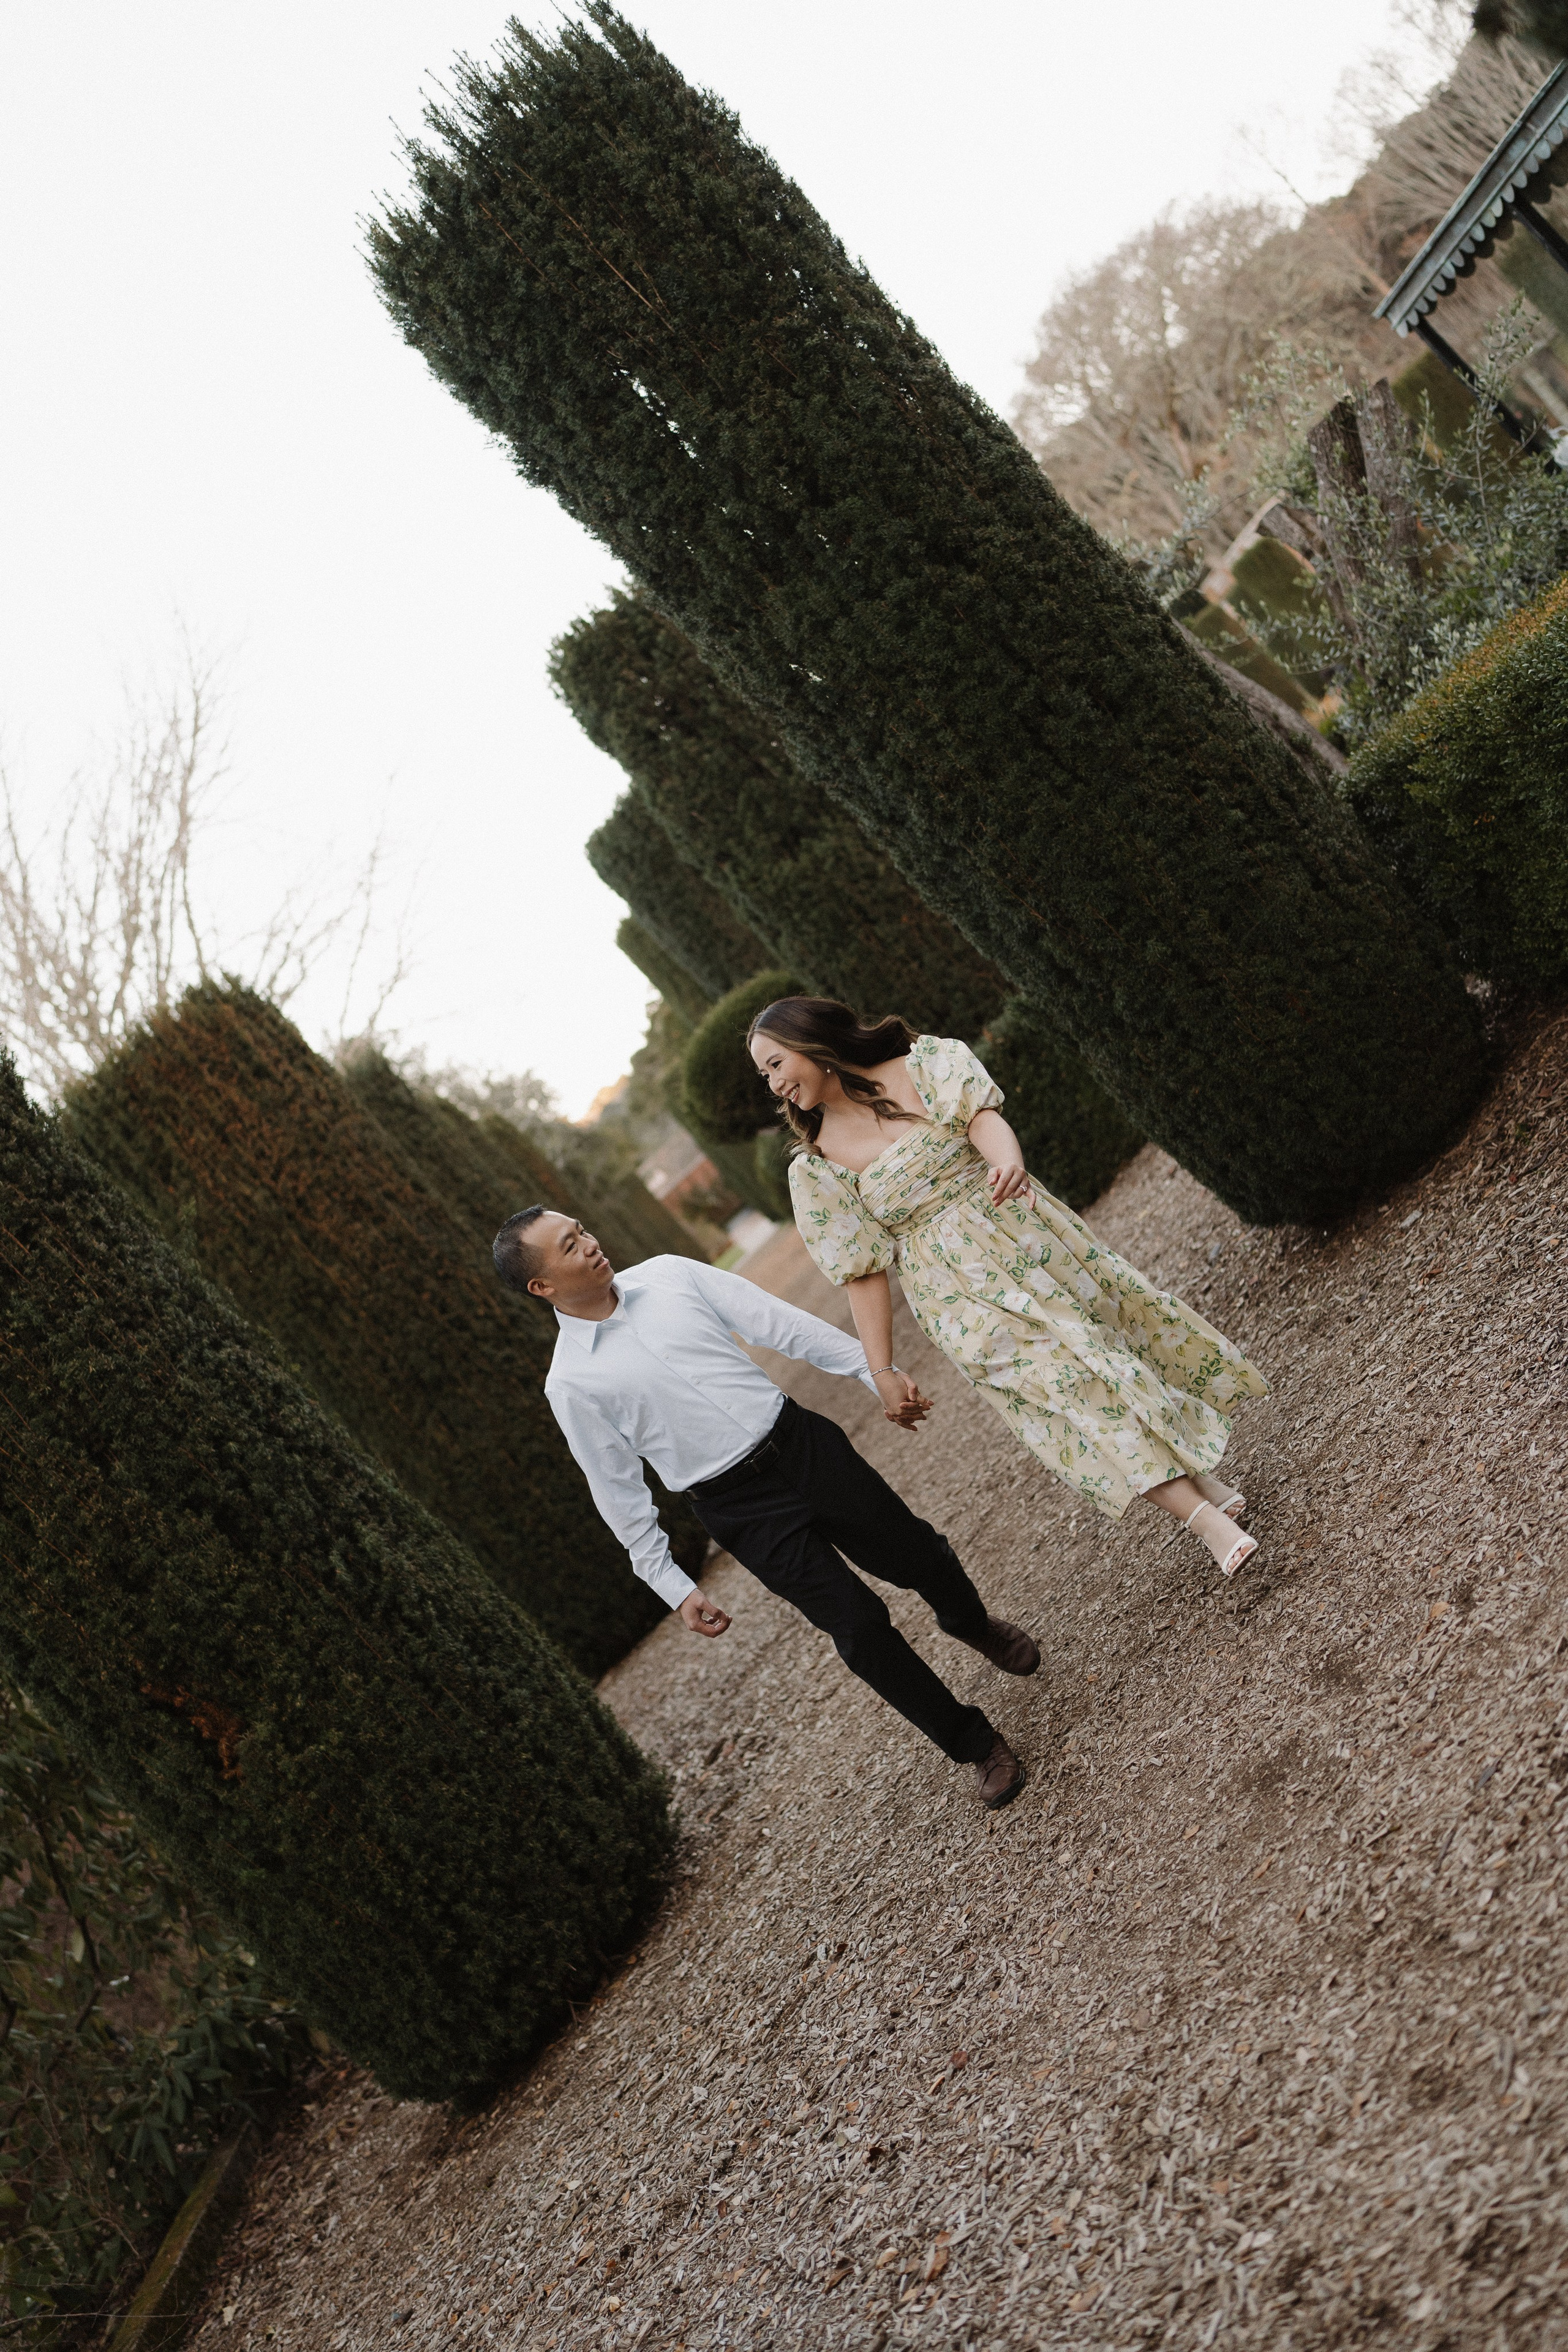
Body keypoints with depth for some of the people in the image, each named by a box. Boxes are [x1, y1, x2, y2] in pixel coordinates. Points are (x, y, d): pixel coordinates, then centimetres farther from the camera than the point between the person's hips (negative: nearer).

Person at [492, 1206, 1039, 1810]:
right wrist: (673, 1587, -1)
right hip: (741, 1507, -3)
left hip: (802, 1441, 3)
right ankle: (975, 1745, 16)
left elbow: (783, 1324, -1)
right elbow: (619, 1493, -1)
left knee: (920, 1557, 12)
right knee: (859, 1625, -4)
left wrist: (877, 1374, -5)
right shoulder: (571, 1384, -8)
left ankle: (973, 1625, 48)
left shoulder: (668, 1275, 0)